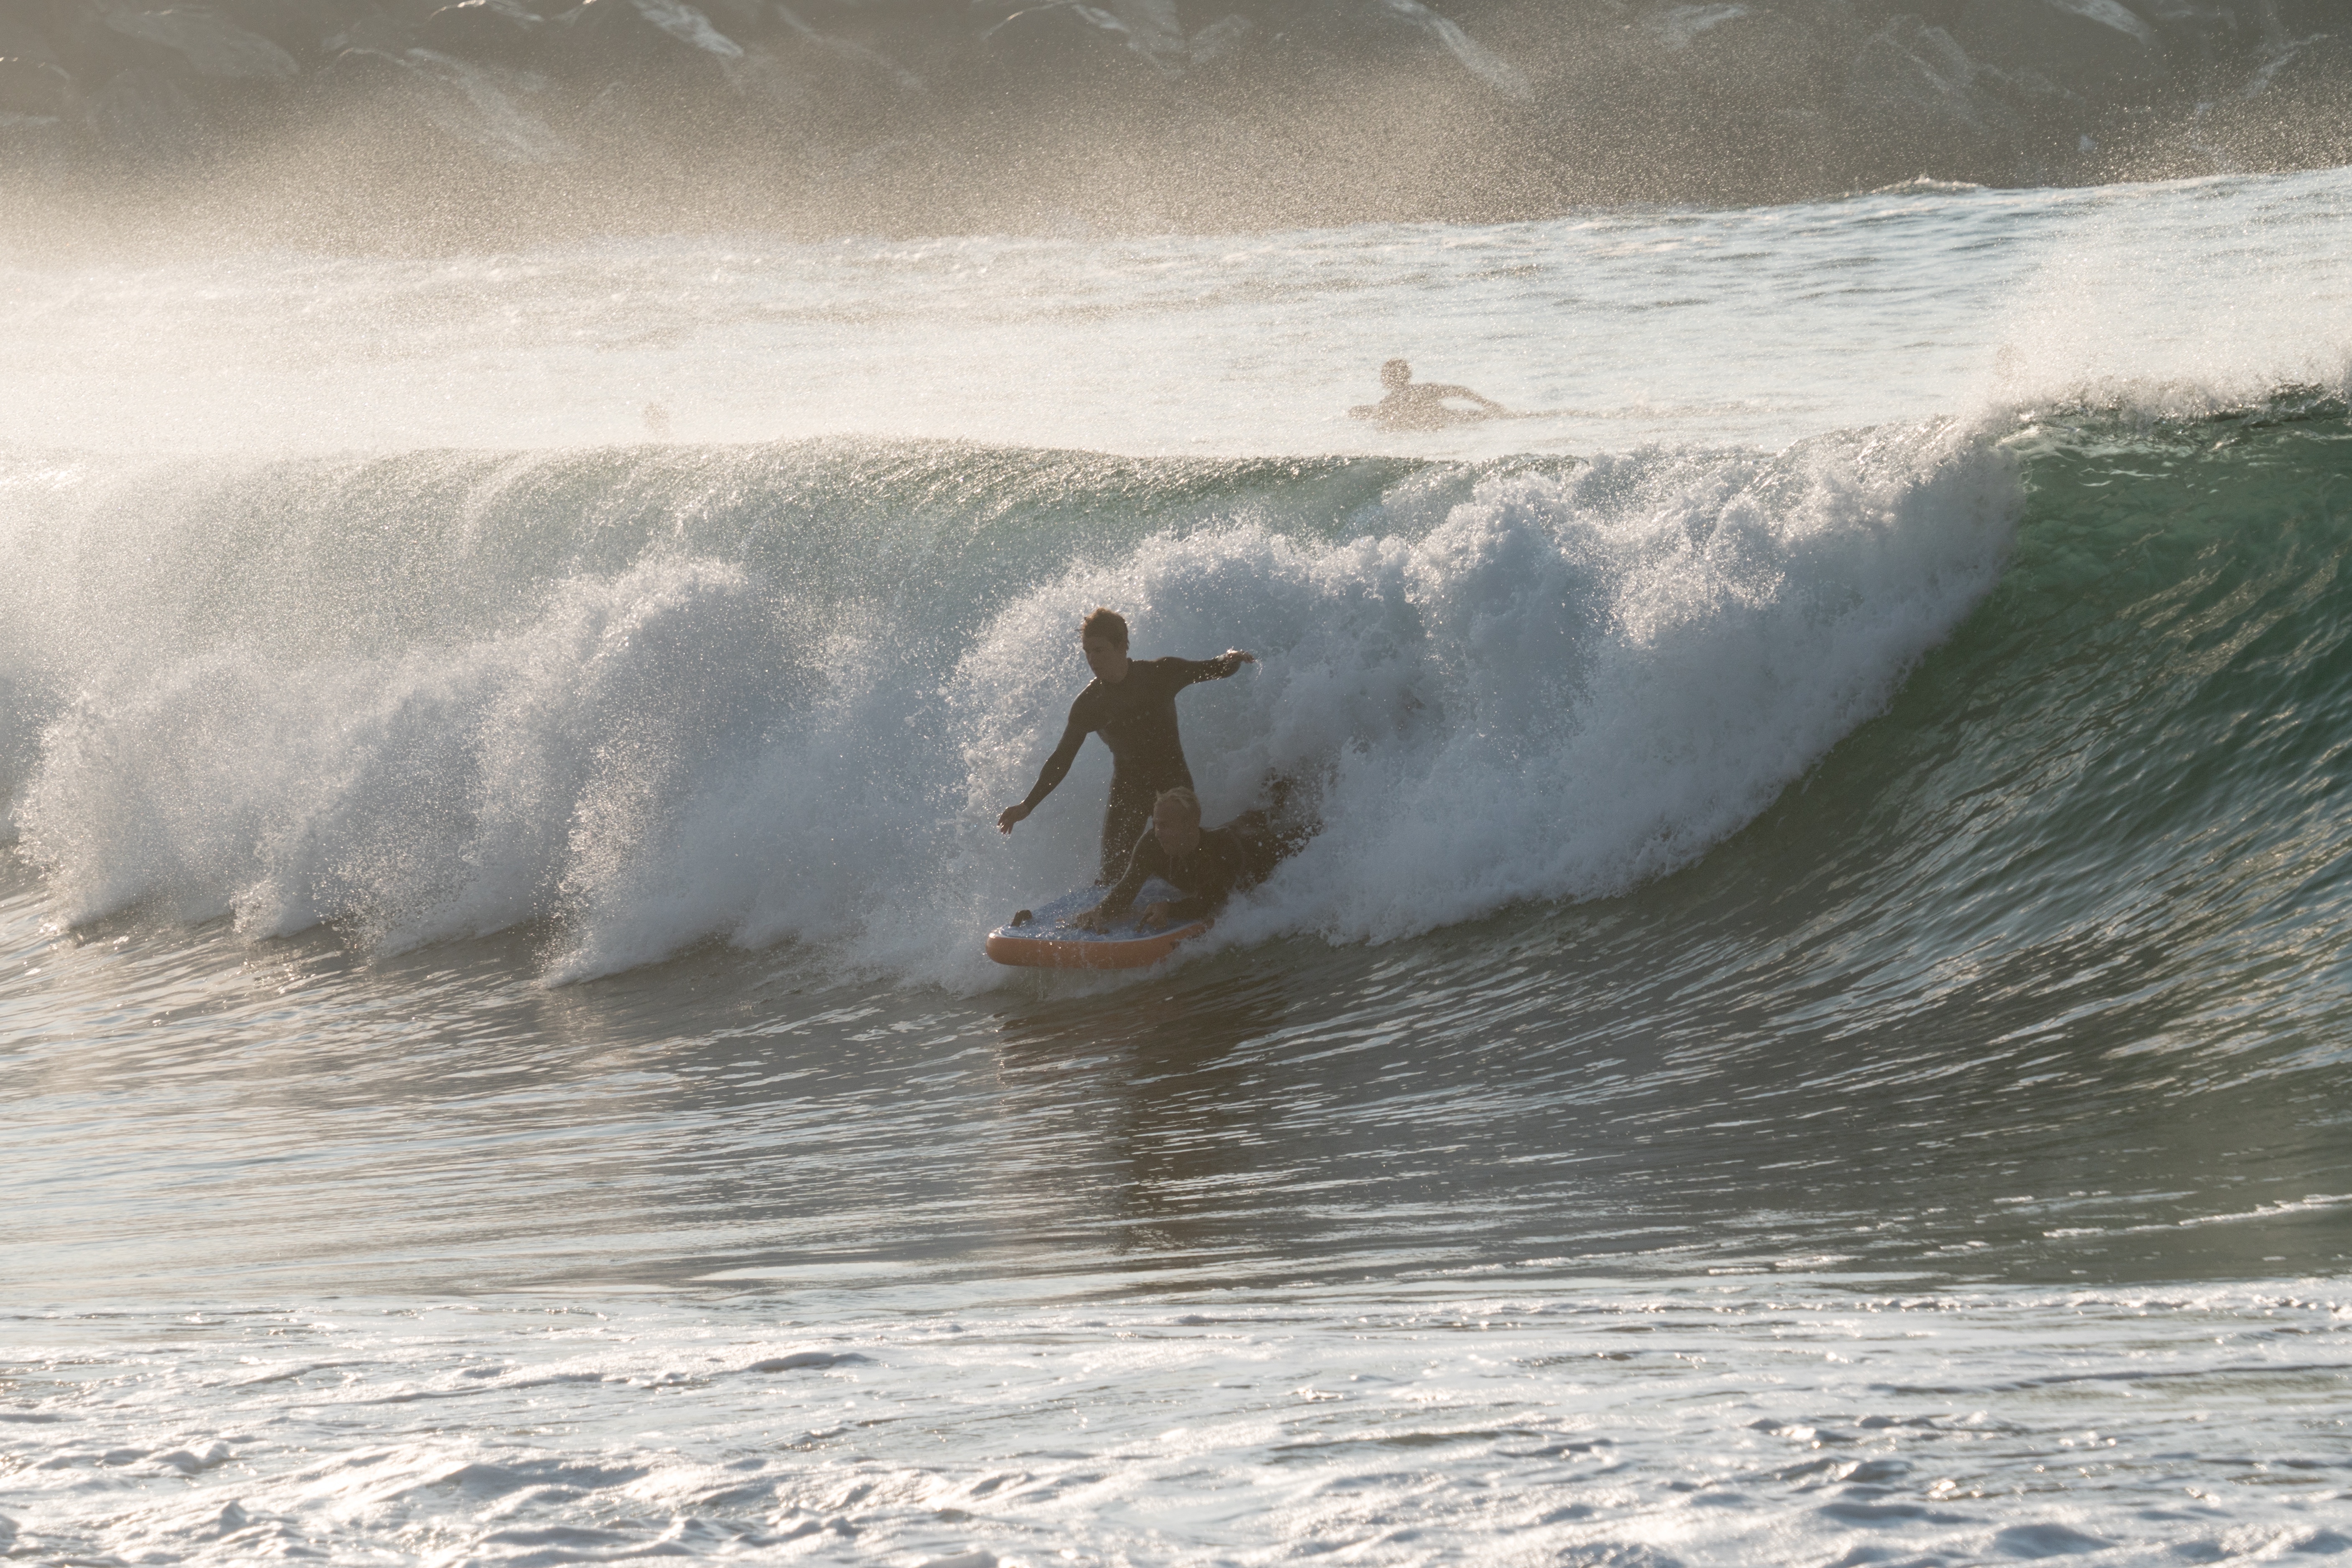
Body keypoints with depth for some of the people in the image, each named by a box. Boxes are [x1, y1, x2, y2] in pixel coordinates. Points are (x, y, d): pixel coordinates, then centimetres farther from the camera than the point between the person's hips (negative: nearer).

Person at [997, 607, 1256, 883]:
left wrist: (1232, 659, -18)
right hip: (1127, 788, 1)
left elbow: (1217, 669, 5)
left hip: (1173, 780, -1)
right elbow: (1062, 759, -1)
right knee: (1112, 872, -10)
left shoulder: (1162, 673, -8)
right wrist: (1027, 806, -8)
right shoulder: (1087, 704, -6)